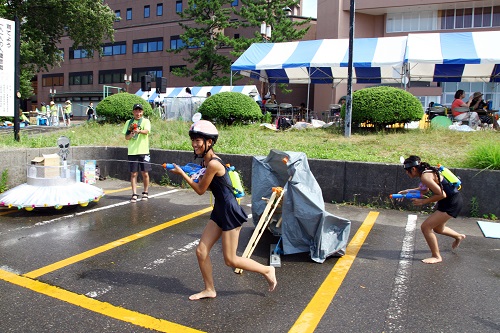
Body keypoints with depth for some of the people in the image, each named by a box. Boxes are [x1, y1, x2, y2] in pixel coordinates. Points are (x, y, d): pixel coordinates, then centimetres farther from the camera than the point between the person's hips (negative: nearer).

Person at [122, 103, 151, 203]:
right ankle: (134, 194, 8)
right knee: (133, 173, 2)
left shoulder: (146, 121, 3)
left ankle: (145, 193, 18)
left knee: (145, 173, 2)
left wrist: (139, 131, -37)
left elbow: (146, 131, -17)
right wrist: (131, 134, -12)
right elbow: (126, 137, 9)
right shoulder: (129, 122, 11)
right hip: (132, 151, 2)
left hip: (143, 151, -2)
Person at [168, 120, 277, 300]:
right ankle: (209, 290, 27)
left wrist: (182, 173, -6)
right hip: (219, 211, 9)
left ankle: (267, 270, 22)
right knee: (201, 251, 10)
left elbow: (200, 190, -13)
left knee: (230, 260, 3)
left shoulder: (213, 164, -23)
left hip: (230, 212, -9)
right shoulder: (206, 161, 5)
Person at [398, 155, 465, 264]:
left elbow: (442, 195, -25)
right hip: (452, 199, 10)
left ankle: (436, 256, 5)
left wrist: (423, 201, -19)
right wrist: (408, 191, 7)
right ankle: (459, 236, 58)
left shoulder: (425, 177, -26)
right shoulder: (426, 171, 3)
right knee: (437, 228, 29)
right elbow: (425, 190, 17)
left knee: (425, 227, -10)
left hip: (452, 203, -10)